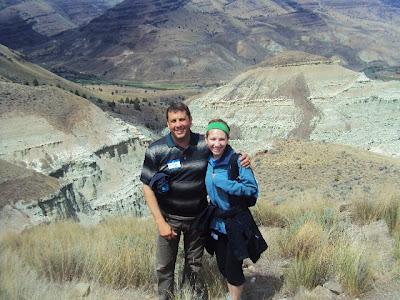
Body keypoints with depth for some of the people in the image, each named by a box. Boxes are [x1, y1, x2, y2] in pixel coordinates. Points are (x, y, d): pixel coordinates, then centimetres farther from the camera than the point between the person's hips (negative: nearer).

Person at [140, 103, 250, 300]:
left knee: (194, 264, 20)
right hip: (169, 217, -2)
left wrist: (242, 160, -18)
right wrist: (160, 222, -14)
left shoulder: (205, 145, -9)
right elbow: (148, 187, -10)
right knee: (164, 267, 9)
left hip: (198, 217, 2)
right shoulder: (156, 150, -14)